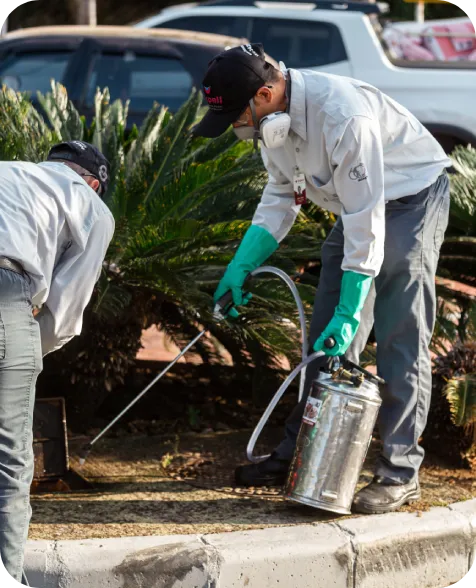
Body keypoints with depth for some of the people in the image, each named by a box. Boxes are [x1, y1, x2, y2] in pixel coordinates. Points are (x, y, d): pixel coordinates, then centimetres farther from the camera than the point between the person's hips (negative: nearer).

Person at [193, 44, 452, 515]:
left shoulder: (342, 115, -36)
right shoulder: (274, 115, -9)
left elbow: (366, 218, -33)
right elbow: (281, 194, 5)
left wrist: (350, 313, -31)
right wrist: (241, 266, -6)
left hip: (410, 198, -8)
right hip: (358, 205, 8)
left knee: (400, 341, -11)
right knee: (325, 340, 9)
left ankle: (400, 474, -7)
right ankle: (300, 454, 17)